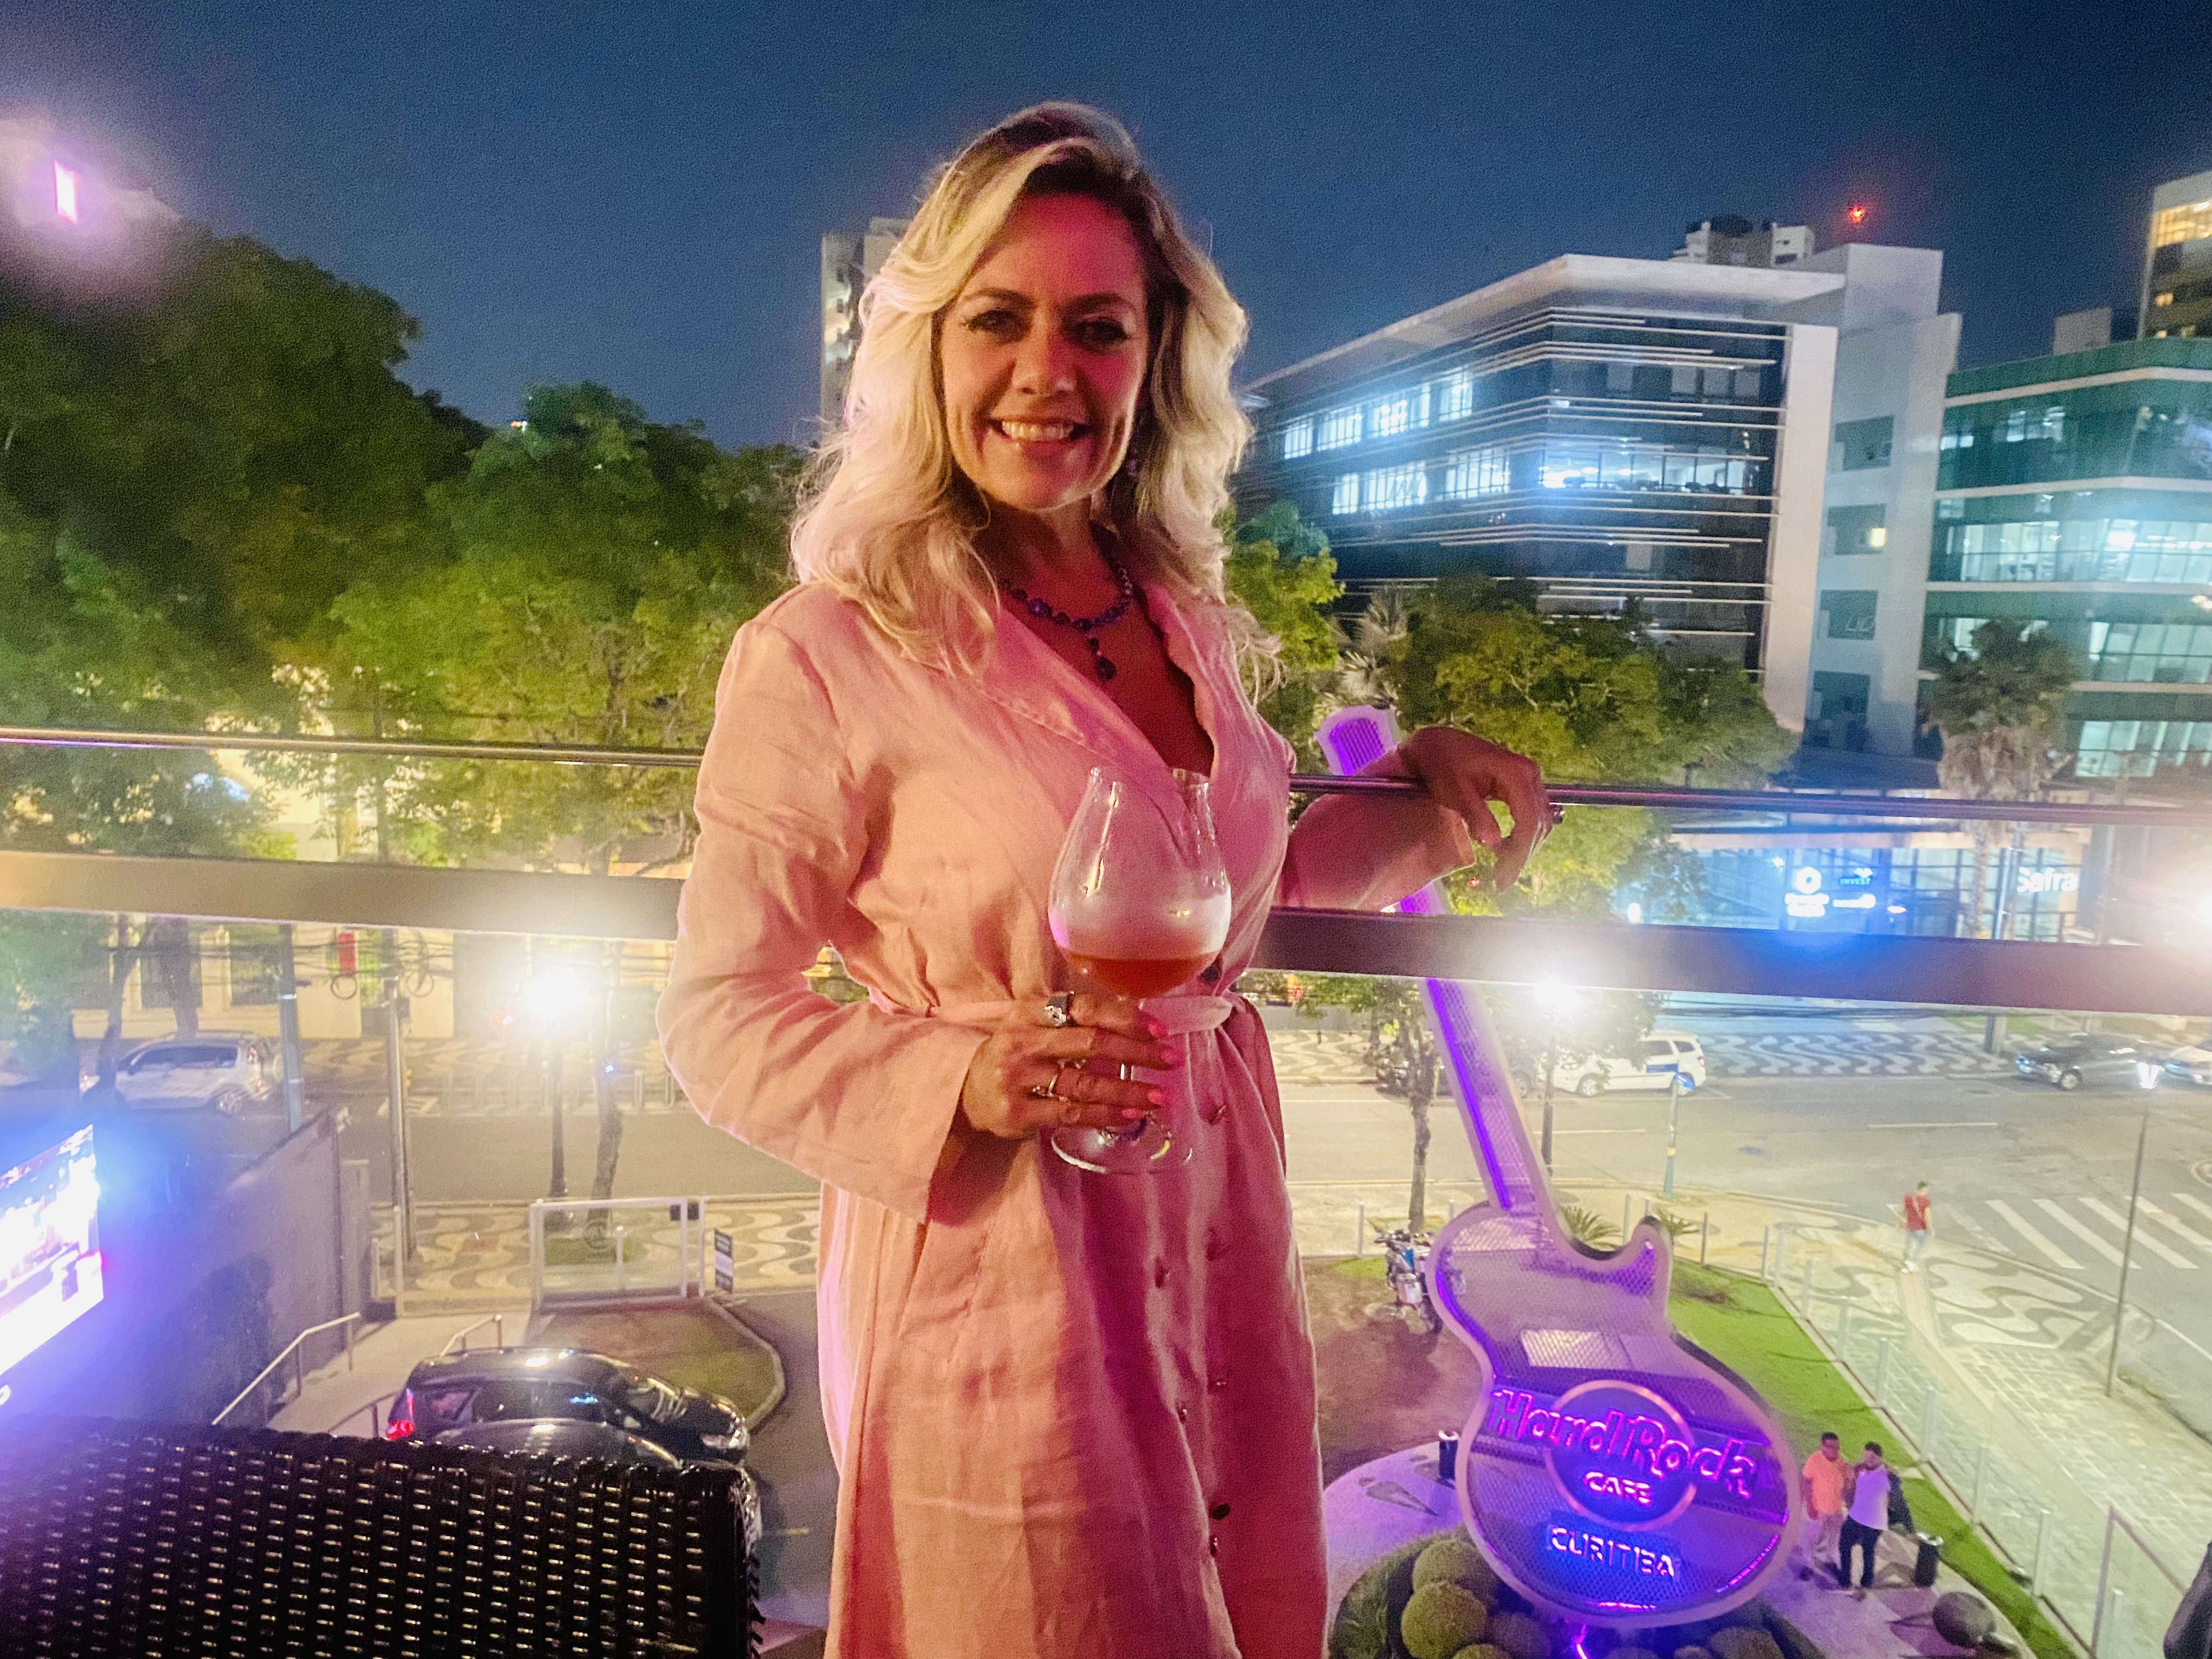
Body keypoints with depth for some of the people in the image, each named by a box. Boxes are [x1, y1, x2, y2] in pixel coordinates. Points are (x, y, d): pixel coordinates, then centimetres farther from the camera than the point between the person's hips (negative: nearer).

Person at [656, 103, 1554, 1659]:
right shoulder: (823, 657, -16)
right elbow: (722, 1020, -11)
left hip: (1217, 1232, 6)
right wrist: (962, 1082, -26)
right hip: (989, 1256, -6)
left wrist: (1424, 806, 8)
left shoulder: (1184, 615, 3)